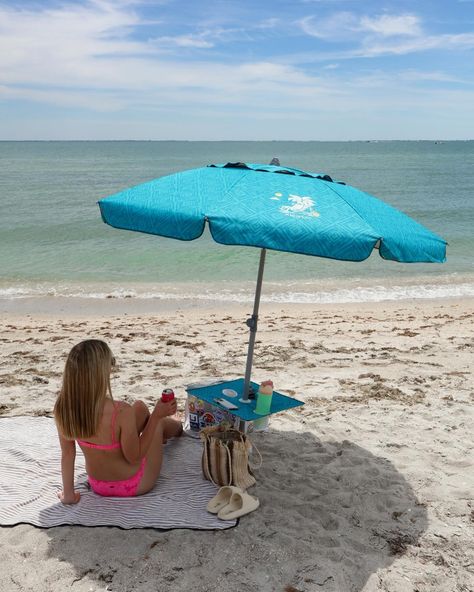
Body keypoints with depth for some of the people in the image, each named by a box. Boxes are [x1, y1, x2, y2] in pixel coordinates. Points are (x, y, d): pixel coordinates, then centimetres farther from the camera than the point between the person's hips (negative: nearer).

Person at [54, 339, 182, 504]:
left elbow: (67, 453, -10)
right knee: (160, 423, 22)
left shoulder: (63, 408, -23)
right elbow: (134, 458, -23)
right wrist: (156, 416, -18)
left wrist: (69, 494, 3)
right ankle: (178, 428, 60)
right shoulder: (121, 412, -38)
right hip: (131, 487, -4)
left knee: (140, 407, 21)